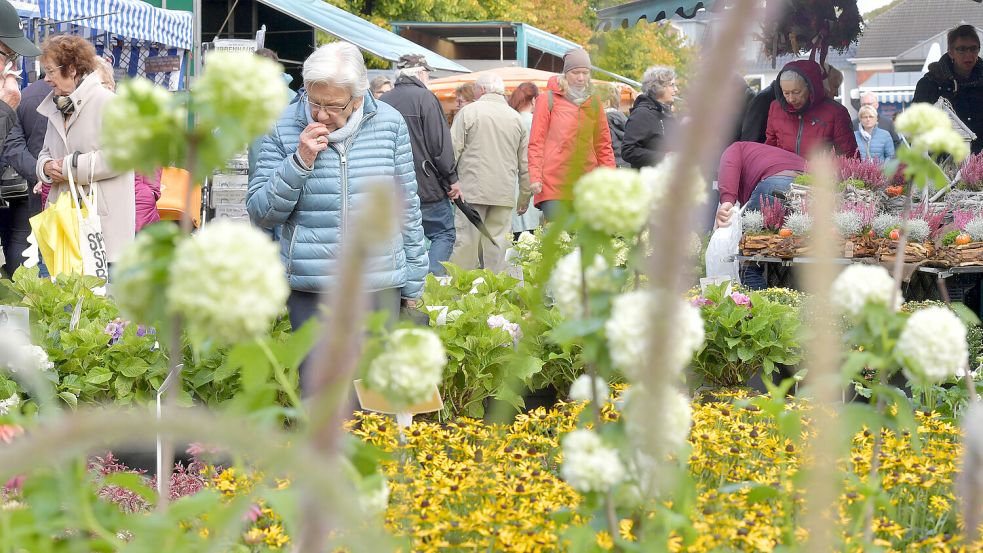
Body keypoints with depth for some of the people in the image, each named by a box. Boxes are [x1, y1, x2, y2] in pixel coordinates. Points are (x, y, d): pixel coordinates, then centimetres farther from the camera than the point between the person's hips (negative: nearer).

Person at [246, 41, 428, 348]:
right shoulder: (284, 127, -2)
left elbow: (407, 208, 10)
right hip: (309, 289, -1)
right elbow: (260, 214, -3)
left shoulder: (390, 124, 2)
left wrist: (412, 286, 11)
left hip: (381, 288, 1)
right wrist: (299, 162, -16)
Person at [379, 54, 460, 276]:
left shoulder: (383, 101, 10)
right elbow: (440, 144, -11)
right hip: (427, 188, -6)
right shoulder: (425, 97, -8)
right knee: (444, 234, 2)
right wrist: (452, 179, -3)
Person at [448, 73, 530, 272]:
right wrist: (525, 197, 22)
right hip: (505, 193, 3)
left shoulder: (468, 112, 0)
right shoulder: (516, 118, 12)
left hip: (473, 190, -3)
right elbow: (525, 164, 15)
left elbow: (453, 151, -2)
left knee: (466, 241, -3)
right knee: (498, 244, 2)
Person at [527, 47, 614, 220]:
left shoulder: (594, 103, 15)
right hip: (553, 185, -3)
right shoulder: (549, 100, 4)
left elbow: (603, 144, 18)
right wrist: (535, 177, -8)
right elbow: (536, 142, 2)